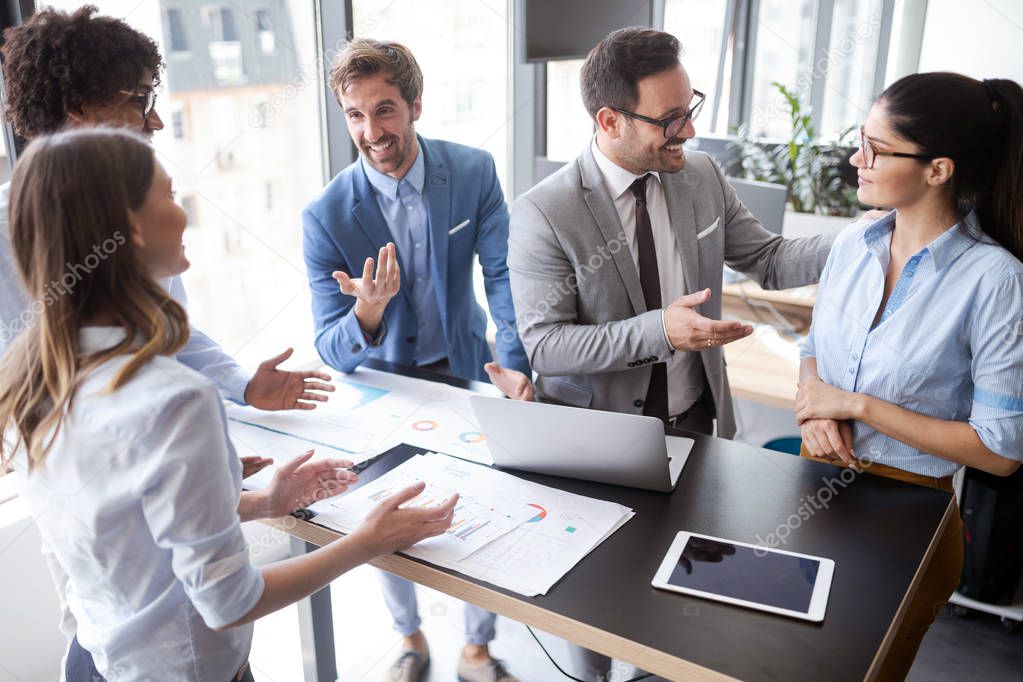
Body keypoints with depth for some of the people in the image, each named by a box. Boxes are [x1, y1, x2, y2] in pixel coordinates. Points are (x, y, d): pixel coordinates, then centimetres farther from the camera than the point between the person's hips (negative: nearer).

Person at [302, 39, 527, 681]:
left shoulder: (475, 171, -12)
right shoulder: (326, 216, -17)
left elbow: (504, 273, -8)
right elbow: (332, 350, -16)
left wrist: (515, 360, -24)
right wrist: (367, 312, -39)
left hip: (465, 375, 1)